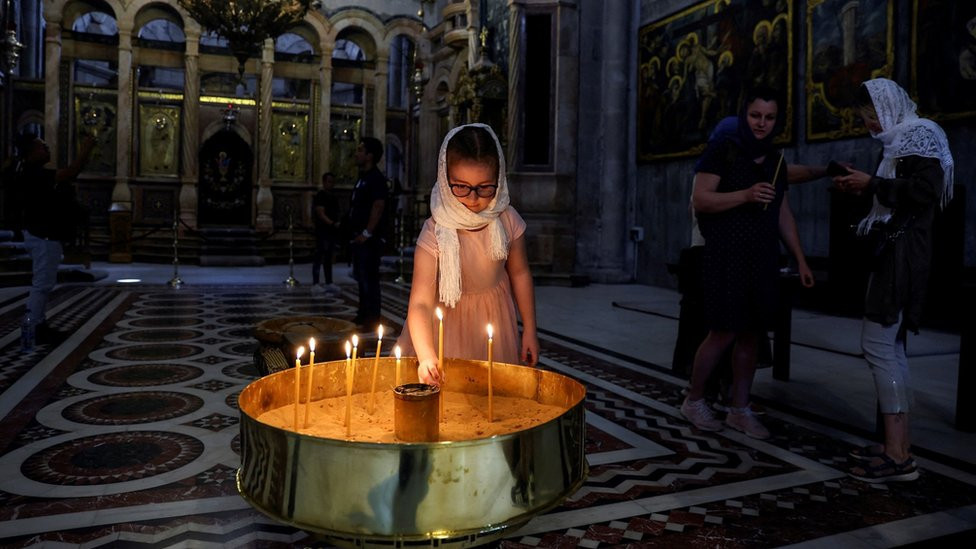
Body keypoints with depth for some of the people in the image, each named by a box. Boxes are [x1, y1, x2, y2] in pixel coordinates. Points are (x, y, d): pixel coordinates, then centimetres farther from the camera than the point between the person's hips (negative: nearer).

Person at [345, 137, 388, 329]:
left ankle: (372, 319, -1)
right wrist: (354, 233, 17)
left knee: (369, 279, -7)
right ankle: (363, 314, 25)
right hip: (359, 238, 10)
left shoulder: (376, 178, -12)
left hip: (369, 239, -10)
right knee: (361, 277, 15)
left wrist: (367, 233, -22)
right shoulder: (363, 178, 18)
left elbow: (378, 207, -20)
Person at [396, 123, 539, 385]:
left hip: (495, 322, 3)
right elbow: (420, 303, -32)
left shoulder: (507, 220, -16)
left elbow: (519, 273, -1)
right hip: (448, 325, -2)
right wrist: (426, 356, -48)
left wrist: (529, 331, 4)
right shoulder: (435, 234, -26)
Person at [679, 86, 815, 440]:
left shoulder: (775, 161, 15)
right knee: (724, 332, -7)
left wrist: (800, 260, 14)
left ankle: (739, 410, 16)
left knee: (751, 334, 6)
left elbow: (783, 214, 18)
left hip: (763, 258, 6)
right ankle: (693, 401, 12)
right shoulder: (723, 150, -4)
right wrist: (745, 195, -25)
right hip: (726, 256, -6)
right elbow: (700, 200, -13)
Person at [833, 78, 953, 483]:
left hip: (902, 255, -10)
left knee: (877, 344, -12)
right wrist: (862, 190, 12)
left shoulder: (918, 134, -6)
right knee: (890, 346, 9)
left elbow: (924, 191, -19)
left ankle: (898, 457, -9)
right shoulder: (902, 140, 19)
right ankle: (899, 445, 14)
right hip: (893, 252, 10)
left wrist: (872, 183, -14)